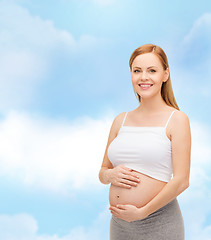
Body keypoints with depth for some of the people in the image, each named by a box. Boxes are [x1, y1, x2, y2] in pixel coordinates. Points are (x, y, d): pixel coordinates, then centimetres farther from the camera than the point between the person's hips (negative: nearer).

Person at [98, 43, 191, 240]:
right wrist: (110, 175, -8)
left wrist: (141, 212, -12)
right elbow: (102, 173, 13)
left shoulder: (177, 120, -6)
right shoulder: (121, 120, 7)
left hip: (159, 223, -4)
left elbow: (181, 181, -11)